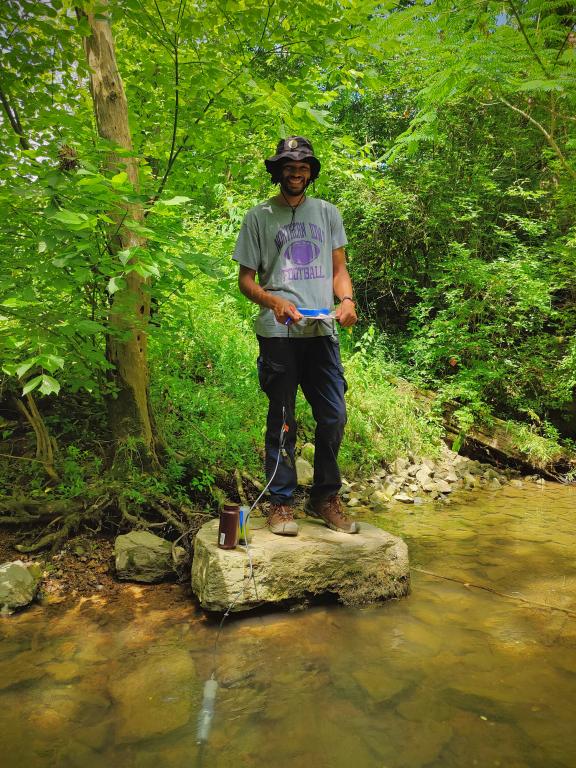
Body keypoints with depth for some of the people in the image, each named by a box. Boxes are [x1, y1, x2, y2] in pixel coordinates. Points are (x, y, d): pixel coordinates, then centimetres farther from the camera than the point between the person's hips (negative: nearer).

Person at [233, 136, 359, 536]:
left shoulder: (327, 213, 17)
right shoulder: (259, 216, 8)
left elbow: (339, 268, 15)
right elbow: (246, 278, 6)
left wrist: (347, 299, -7)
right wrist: (274, 301, -15)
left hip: (323, 330, 3)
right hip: (279, 333, -3)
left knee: (334, 417, 3)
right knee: (282, 420, 1)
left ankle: (325, 498, 19)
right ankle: (281, 502, 12)